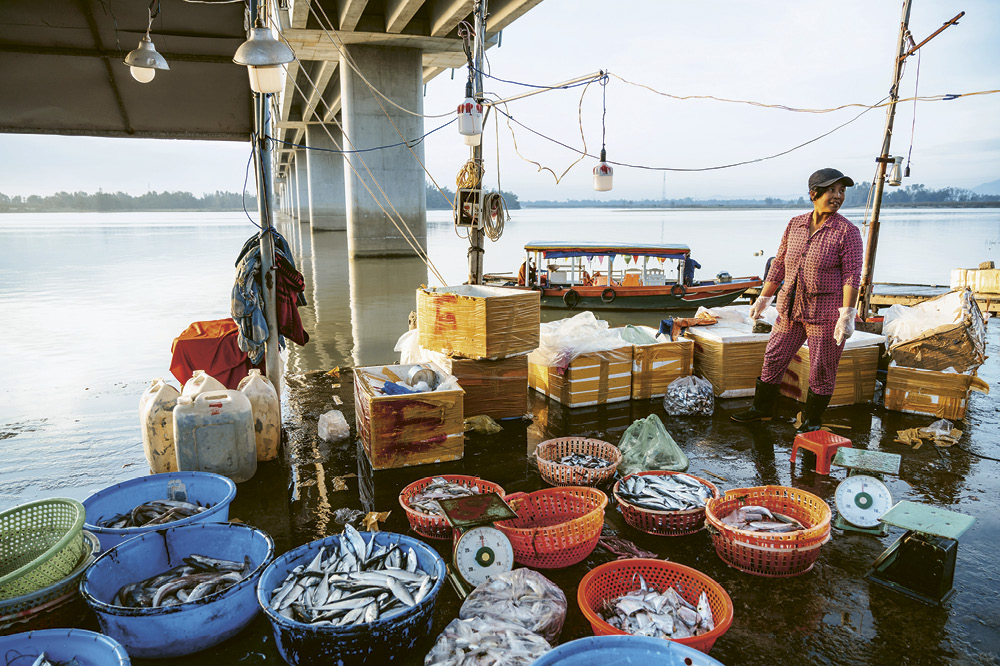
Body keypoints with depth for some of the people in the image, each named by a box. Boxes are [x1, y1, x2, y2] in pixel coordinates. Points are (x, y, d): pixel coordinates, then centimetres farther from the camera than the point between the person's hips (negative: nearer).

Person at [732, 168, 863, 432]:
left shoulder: (847, 231, -9)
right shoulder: (795, 225, 5)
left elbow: (852, 276, -13)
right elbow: (779, 264, 11)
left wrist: (847, 316, -20)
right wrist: (763, 299, 13)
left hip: (826, 312, -5)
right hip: (791, 310, 5)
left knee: (822, 370, 5)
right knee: (773, 359, 12)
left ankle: (812, 421, 22)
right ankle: (762, 409, 30)